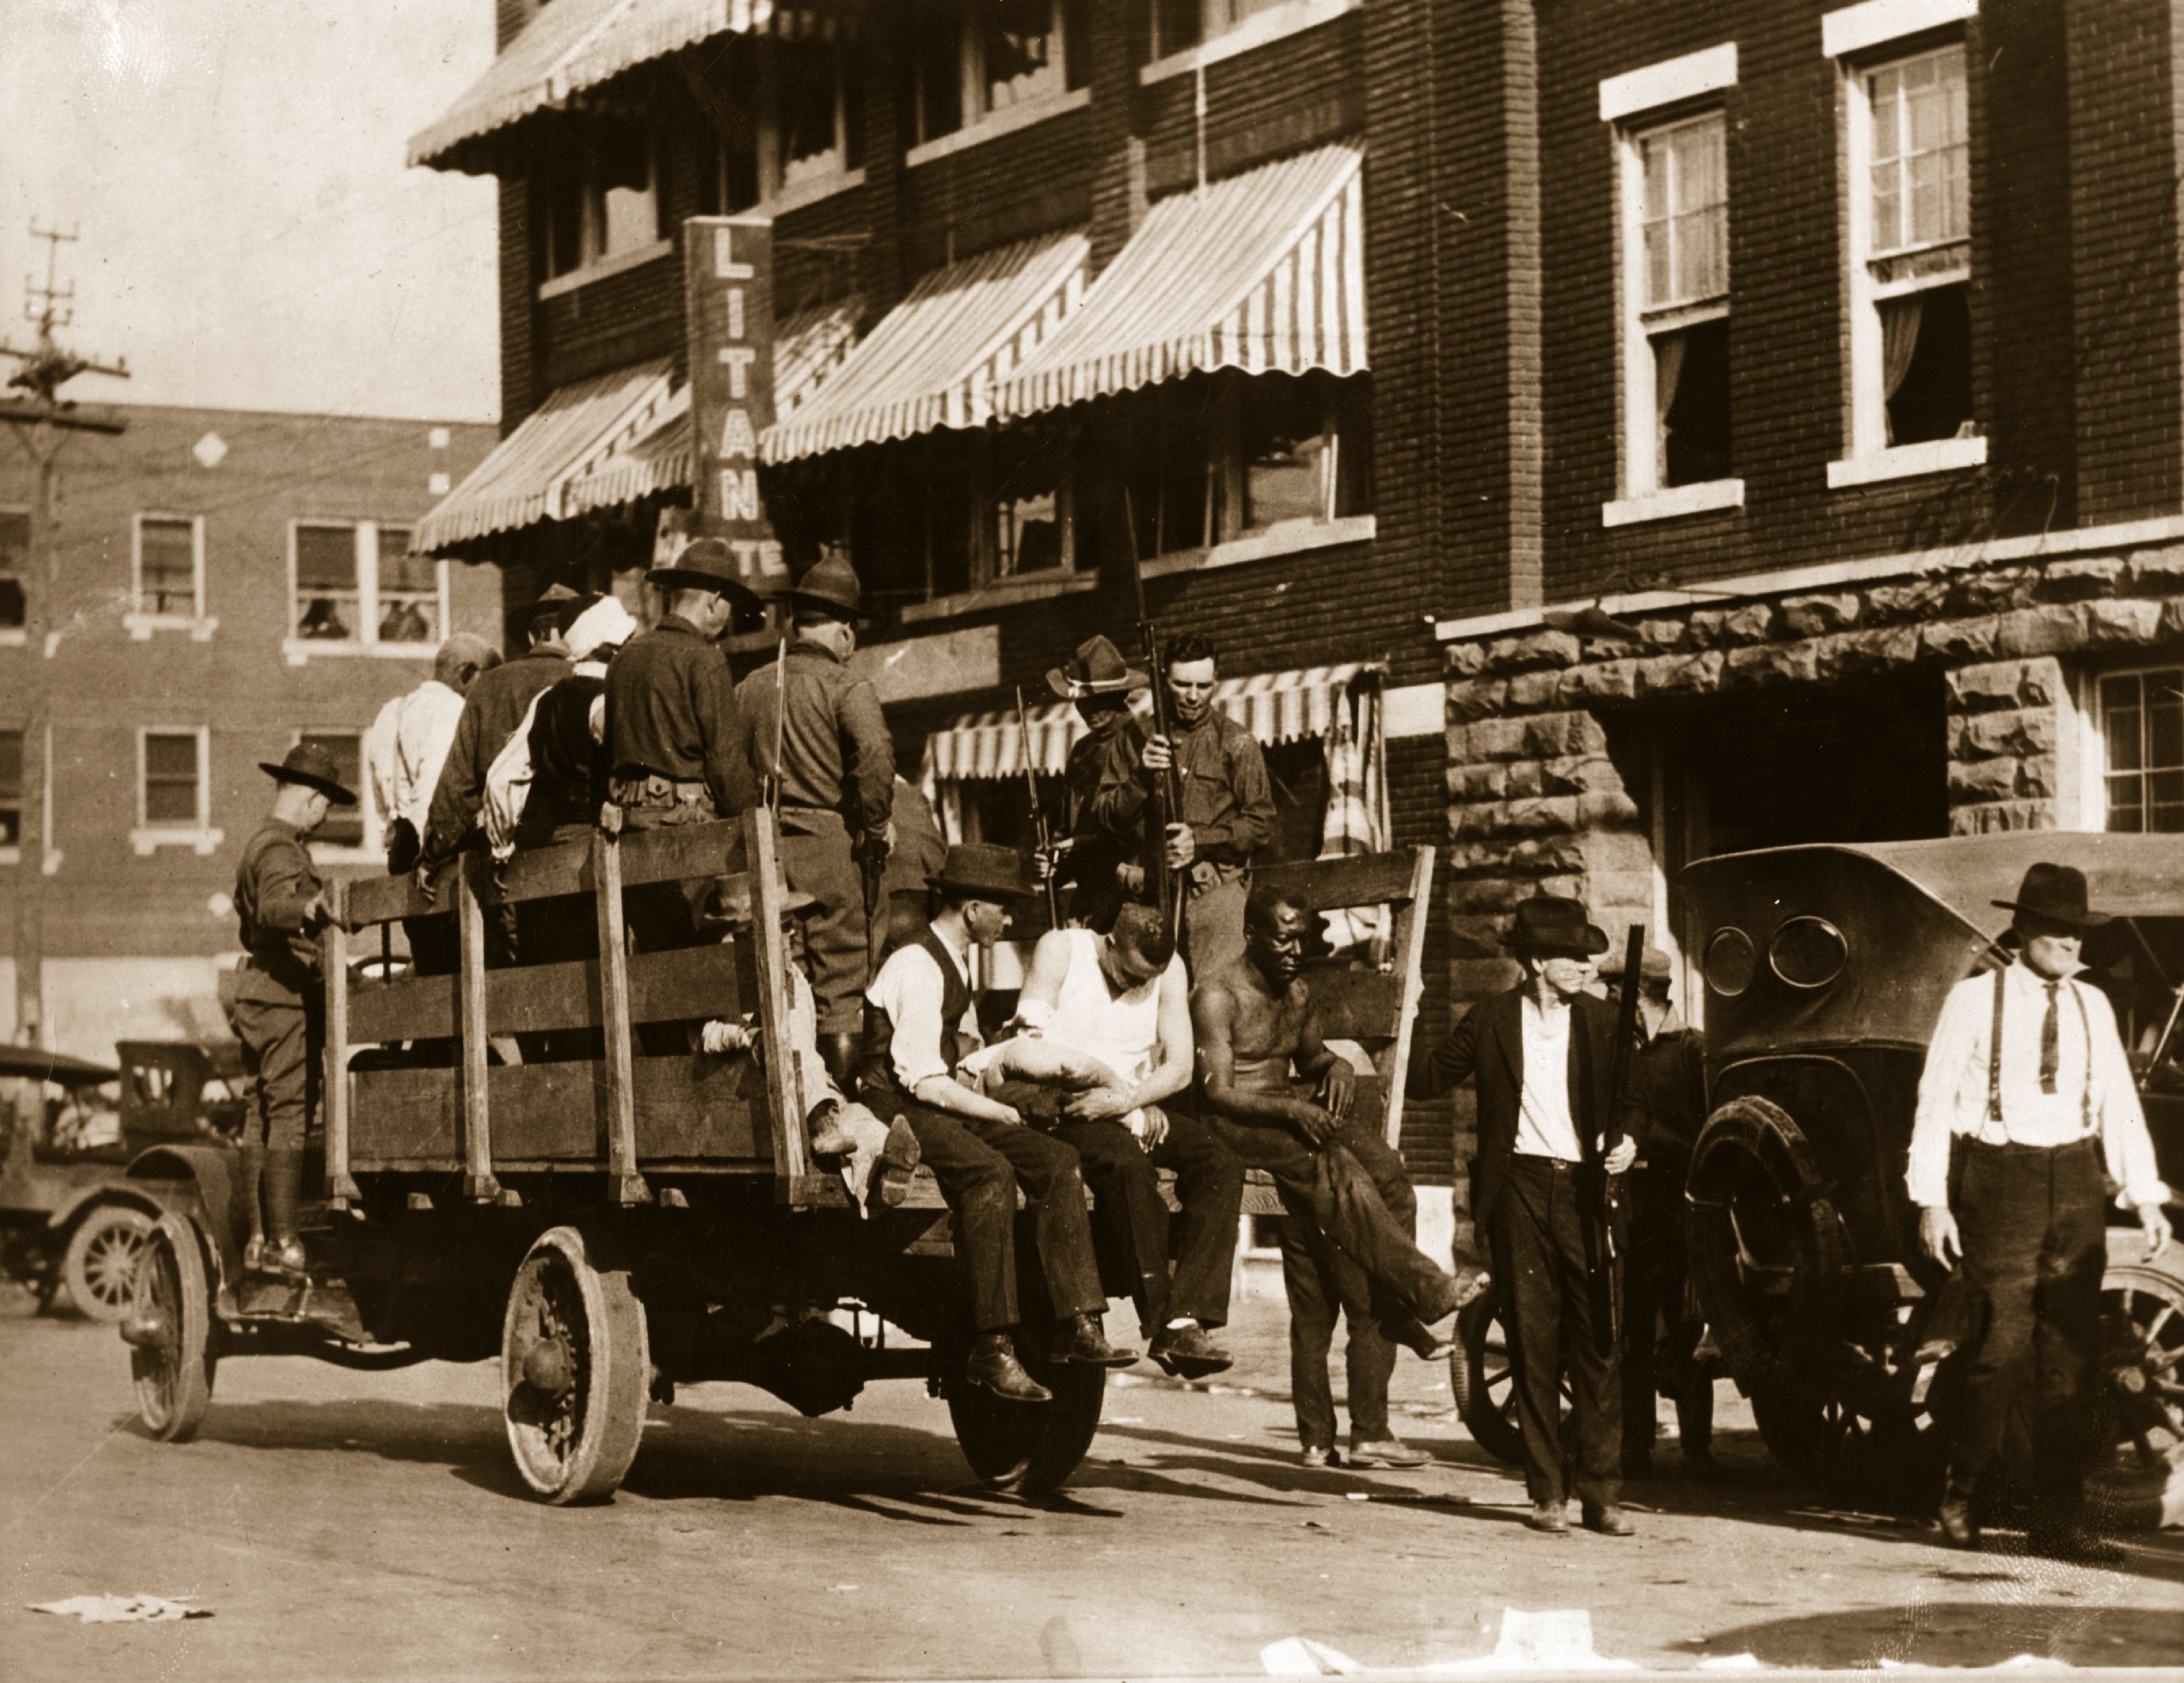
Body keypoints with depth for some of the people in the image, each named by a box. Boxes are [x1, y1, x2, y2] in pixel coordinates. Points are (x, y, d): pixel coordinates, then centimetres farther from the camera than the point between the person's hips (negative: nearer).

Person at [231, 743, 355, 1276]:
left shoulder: (257, 846, 22)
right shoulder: (281, 850, -11)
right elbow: (273, 908, -33)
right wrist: (312, 909, -53)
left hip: (257, 992, 11)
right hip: (284, 995, -11)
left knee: (261, 1118, 10)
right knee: (290, 1116, -12)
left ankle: (258, 1239, 12)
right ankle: (282, 1243, -15)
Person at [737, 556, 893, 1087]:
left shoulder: (751, 685, 9)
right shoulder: (847, 687, -6)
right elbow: (874, 752, -22)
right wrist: (878, 824, -11)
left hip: (763, 844, 5)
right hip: (829, 843, -5)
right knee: (841, 984, -1)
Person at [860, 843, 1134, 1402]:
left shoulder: (958, 963, 15)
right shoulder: (916, 969, -17)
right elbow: (924, 1082, -21)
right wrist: (999, 1113, -11)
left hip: (941, 1104, 10)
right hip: (894, 1107, -10)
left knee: (1057, 1160, -9)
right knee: (990, 1171, -34)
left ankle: (1077, 1323, -14)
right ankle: (992, 1350, -33)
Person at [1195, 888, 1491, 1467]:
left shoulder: (1299, 994, 16)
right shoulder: (1217, 997, -7)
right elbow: (1216, 1093, -14)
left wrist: (1335, 1066, 8)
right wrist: (1291, 1109, -27)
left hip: (1298, 1118, 8)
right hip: (1241, 1130, -8)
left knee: (1384, 1168, -18)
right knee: (1339, 1171, -32)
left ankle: (1396, 1310, -16)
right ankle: (1426, 1289, -33)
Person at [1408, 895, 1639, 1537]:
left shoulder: (1599, 1021, 9)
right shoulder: (1492, 1020, 5)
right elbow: (1427, 1081, 11)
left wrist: (1625, 1140, -9)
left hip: (1585, 1191, 1)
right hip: (1520, 1189, -1)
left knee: (1598, 1345, -2)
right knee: (1533, 1344, 2)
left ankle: (1603, 1493, 2)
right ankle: (1547, 1494, 8)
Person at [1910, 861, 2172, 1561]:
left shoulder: (2092, 1007, 10)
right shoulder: (1974, 1000, -2)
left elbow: (2119, 1105, 10)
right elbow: (1935, 1099, -2)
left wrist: (2147, 1198, 3)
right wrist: (1931, 1200, -7)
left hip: (2073, 1186, 4)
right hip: (1997, 1181, -4)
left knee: (2072, 1356, 2)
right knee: (2002, 1347, -6)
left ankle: (2058, 1522, 7)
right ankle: (1964, 1492, 14)